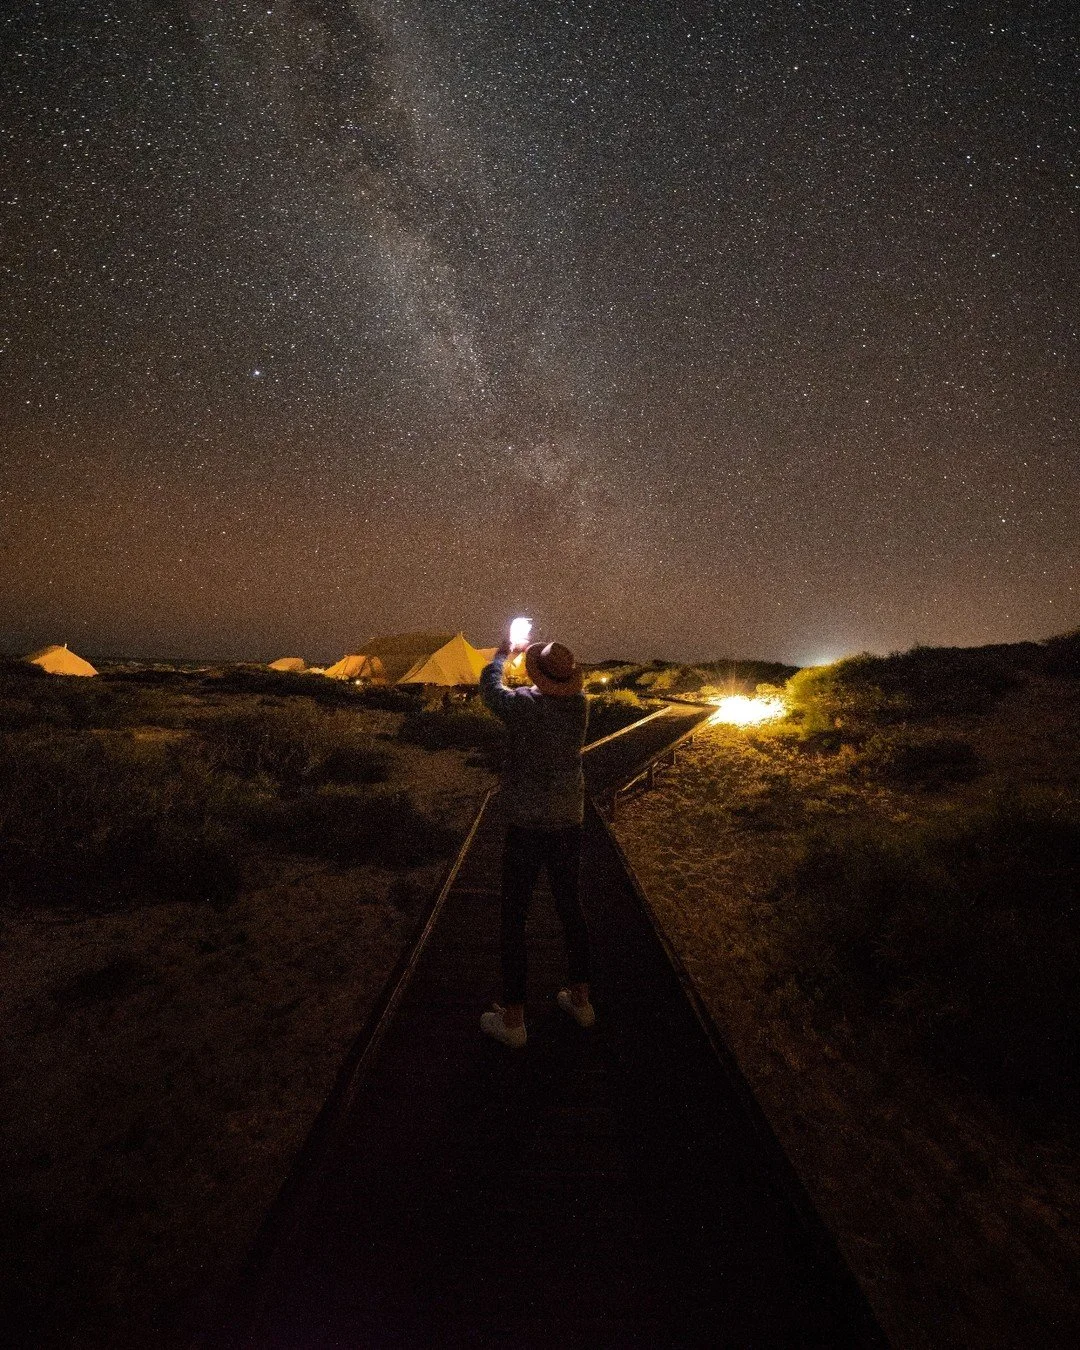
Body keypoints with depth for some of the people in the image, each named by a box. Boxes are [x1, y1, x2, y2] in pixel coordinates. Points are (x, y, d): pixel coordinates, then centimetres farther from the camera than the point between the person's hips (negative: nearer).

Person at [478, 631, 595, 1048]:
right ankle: (579, 998, 34)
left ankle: (512, 1018, 17)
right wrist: (541, 654, 28)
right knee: (569, 908, 19)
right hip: (568, 825, 5)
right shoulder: (578, 705, -6)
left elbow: (489, 686, 2)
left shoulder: (524, 705, -18)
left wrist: (503, 652, 20)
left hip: (525, 828, -5)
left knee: (513, 917, 7)